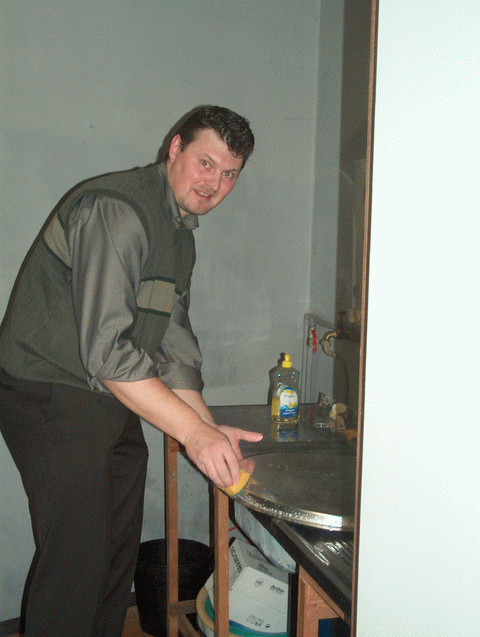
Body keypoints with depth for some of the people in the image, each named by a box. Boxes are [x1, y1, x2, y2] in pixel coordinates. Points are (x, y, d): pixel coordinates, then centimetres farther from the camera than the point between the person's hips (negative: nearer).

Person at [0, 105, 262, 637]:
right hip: (53, 398, -9)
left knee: (119, 550, 16)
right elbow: (106, 350, -28)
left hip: (114, 402, 10)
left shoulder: (181, 233, 12)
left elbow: (172, 342, 13)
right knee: (76, 560, -6)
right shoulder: (115, 210, -20)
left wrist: (209, 427, 2)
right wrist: (194, 432, -26)